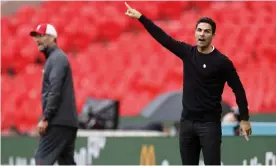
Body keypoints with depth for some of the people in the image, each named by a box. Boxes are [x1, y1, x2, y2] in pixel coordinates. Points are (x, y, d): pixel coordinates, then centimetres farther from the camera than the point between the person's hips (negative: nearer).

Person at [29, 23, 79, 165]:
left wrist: (45, 119, -22)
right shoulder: (53, 58, 23)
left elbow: (55, 91, -18)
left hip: (59, 121, -10)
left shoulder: (57, 58, -8)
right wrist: (47, 118, 20)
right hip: (67, 122, 10)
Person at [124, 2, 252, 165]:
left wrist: (244, 119, -8)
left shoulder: (221, 61, -9)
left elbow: (238, 89, -5)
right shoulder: (188, 52, 4)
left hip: (209, 123, -5)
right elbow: (163, 38, 5)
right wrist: (140, 17, 2)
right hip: (187, 121, 5)